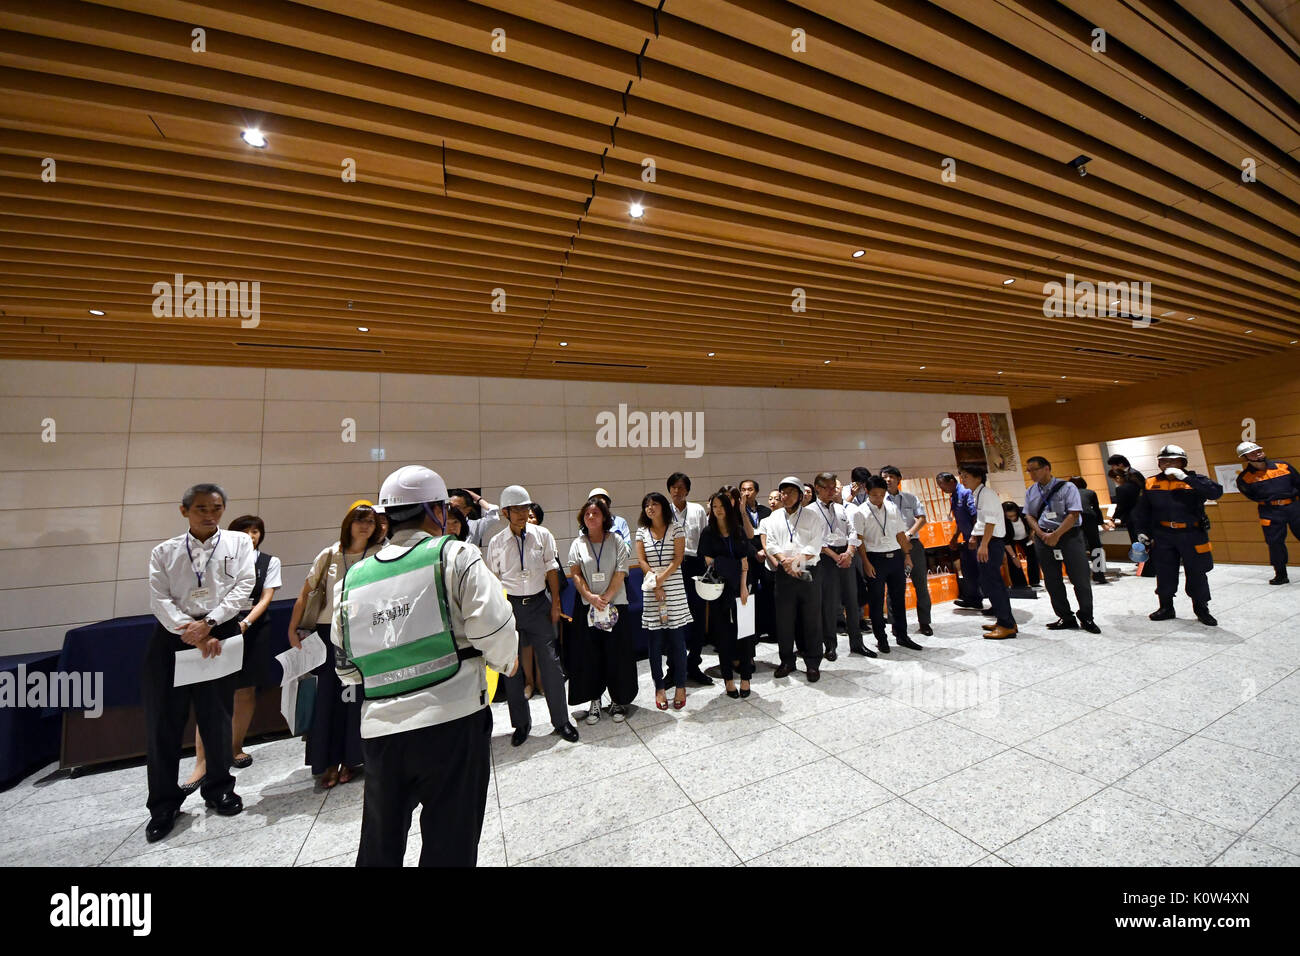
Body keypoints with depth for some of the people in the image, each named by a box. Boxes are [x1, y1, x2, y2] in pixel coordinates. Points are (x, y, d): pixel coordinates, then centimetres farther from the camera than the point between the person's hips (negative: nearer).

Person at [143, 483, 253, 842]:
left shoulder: (239, 542, 4)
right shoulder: (165, 551, 7)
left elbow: (244, 587, -5)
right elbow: (159, 600, -1)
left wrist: (208, 623, -15)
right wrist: (191, 634, -14)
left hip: (219, 633, -1)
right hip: (172, 636, 1)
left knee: (217, 717, 10)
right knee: (163, 721, 6)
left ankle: (218, 788, 31)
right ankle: (164, 803, 25)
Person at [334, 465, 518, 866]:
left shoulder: (352, 577, 7)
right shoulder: (454, 555, -9)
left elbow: (345, 666, 13)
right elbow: (493, 627, -16)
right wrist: (507, 662, 4)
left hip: (380, 729, 5)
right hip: (451, 722, -5)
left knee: (379, 847, 24)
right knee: (449, 844, 11)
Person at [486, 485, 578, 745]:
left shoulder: (542, 535, -2)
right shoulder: (496, 543, -3)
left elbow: (551, 570, 2)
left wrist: (555, 604, 0)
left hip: (539, 603, 0)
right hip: (510, 606, 1)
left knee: (550, 663, 5)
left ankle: (561, 720, 23)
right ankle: (521, 723, 31)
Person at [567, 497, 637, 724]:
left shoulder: (617, 541, 0)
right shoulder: (577, 544, 4)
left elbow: (620, 573, -6)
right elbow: (575, 574, -1)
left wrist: (605, 598, -14)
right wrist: (591, 597, -14)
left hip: (615, 605, -1)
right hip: (587, 607, 1)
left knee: (617, 654, 5)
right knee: (590, 655, 7)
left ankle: (618, 701, 22)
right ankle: (594, 701, 24)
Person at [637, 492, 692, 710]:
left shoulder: (676, 528, 2)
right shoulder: (642, 532, 7)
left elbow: (678, 559, -5)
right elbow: (641, 560, 1)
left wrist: (661, 578, -14)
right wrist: (655, 584, -9)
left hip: (674, 588, -1)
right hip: (651, 592, 2)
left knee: (677, 640, 3)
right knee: (655, 642, 6)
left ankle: (680, 686, 18)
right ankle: (659, 688, 19)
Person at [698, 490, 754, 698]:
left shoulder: (739, 532, 7)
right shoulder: (708, 534, 2)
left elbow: (744, 562, 3)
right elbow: (709, 562, -2)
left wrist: (744, 587, -5)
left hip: (740, 587, 1)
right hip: (720, 589, -1)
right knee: (723, 633, 4)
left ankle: (745, 677, 13)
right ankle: (728, 679, 17)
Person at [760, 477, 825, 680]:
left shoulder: (811, 517, 3)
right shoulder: (774, 517, 10)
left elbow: (815, 547, -5)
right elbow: (771, 544, 2)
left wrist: (796, 559, -18)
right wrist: (784, 561, -14)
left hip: (807, 573, -2)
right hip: (784, 575, 2)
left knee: (811, 620, 4)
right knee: (784, 619, 7)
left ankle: (812, 663, 19)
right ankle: (787, 661, 22)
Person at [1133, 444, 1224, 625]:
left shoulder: (1195, 480, -2)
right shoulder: (1151, 483, 4)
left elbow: (1216, 492, -23)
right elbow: (1142, 510, 11)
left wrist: (1186, 478, -26)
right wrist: (1142, 530, 7)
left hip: (1192, 535, -2)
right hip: (1163, 536, 2)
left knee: (1197, 573, 7)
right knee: (1164, 573, 9)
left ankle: (1201, 609, 23)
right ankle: (1166, 607, 22)